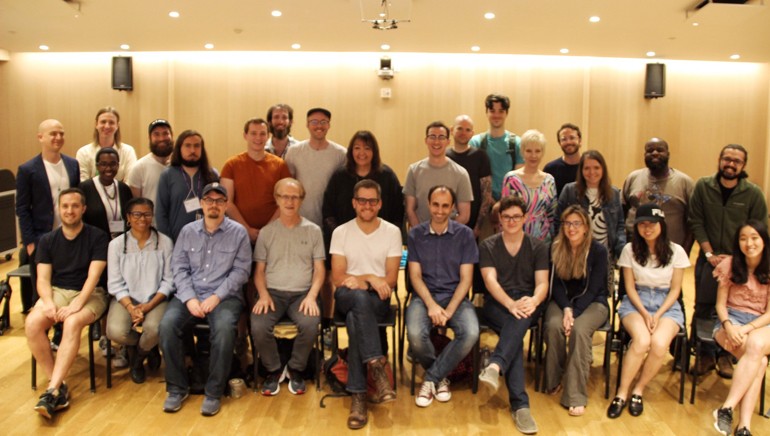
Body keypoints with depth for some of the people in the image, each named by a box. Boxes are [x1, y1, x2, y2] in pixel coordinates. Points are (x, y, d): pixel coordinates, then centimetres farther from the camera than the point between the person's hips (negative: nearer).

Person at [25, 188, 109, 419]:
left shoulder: (97, 237, -3)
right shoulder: (47, 240, 9)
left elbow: (93, 276, -11)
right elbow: (43, 279, 3)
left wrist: (77, 303, -25)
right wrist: (49, 303, -18)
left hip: (89, 294, -3)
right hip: (57, 291, 4)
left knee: (72, 323, -35)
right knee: (32, 323, -26)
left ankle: (52, 390, -33)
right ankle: (59, 385, -18)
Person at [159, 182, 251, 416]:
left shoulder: (238, 233, 2)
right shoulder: (187, 231, 10)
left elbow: (241, 270, -4)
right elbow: (179, 268, 5)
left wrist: (217, 297, -14)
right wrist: (189, 298, -10)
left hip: (225, 296, -3)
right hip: (189, 295, 3)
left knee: (224, 328, -33)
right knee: (167, 324, -25)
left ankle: (214, 392, -16)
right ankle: (177, 388, -8)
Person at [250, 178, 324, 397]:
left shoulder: (313, 231, 7)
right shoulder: (266, 232, 9)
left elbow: (319, 269, 6)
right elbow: (259, 270, 10)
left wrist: (311, 296, -11)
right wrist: (263, 294, -9)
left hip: (302, 293, -1)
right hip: (273, 292, 1)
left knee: (310, 325, -32)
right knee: (258, 327, -28)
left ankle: (296, 369, -2)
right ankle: (274, 370, 2)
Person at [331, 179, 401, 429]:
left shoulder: (392, 232, 4)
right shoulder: (341, 232, 5)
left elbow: (391, 279, -1)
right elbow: (338, 278, -1)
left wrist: (360, 280, -16)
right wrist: (371, 279, -15)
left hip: (378, 299, 0)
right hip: (347, 297, 0)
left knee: (355, 319, -34)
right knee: (360, 298, -37)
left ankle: (358, 395, -31)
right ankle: (376, 364, -38)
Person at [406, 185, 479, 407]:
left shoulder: (465, 234, 2)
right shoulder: (416, 234, 4)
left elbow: (466, 278, -1)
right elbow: (415, 275, 1)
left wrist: (450, 310, -15)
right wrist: (431, 305, -16)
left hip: (456, 297, 0)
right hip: (424, 297, 0)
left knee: (470, 333, -30)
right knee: (416, 335, -30)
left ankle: (431, 378, -7)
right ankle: (441, 376, 3)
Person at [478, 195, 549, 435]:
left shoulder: (538, 247, 9)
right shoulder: (487, 246, 6)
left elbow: (542, 283, -1)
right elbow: (490, 280, -8)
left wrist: (533, 301, -26)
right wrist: (511, 304, -28)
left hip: (528, 303, 1)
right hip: (497, 304, -1)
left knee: (521, 319, -37)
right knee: (516, 328, -34)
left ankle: (494, 366, -54)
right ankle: (520, 404, -41)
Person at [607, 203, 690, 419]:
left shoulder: (676, 251, -1)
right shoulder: (630, 249, -1)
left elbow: (675, 289, 2)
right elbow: (630, 287, 2)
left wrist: (658, 315, -11)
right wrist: (644, 313, -12)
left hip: (666, 304, 1)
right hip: (635, 302, 0)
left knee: (659, 343, -30)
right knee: (642, 340, -32)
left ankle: (638, 391, -8)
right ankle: (622, 393, -17)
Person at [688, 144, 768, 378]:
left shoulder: (753, 193, -4)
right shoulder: (703, 187, -2)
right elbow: (696, 222, -2)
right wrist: (709, 254, -8)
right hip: (709, 259, 1)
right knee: (703, 309, 5)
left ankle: (725, 356, 19)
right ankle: (706, 354, 19)